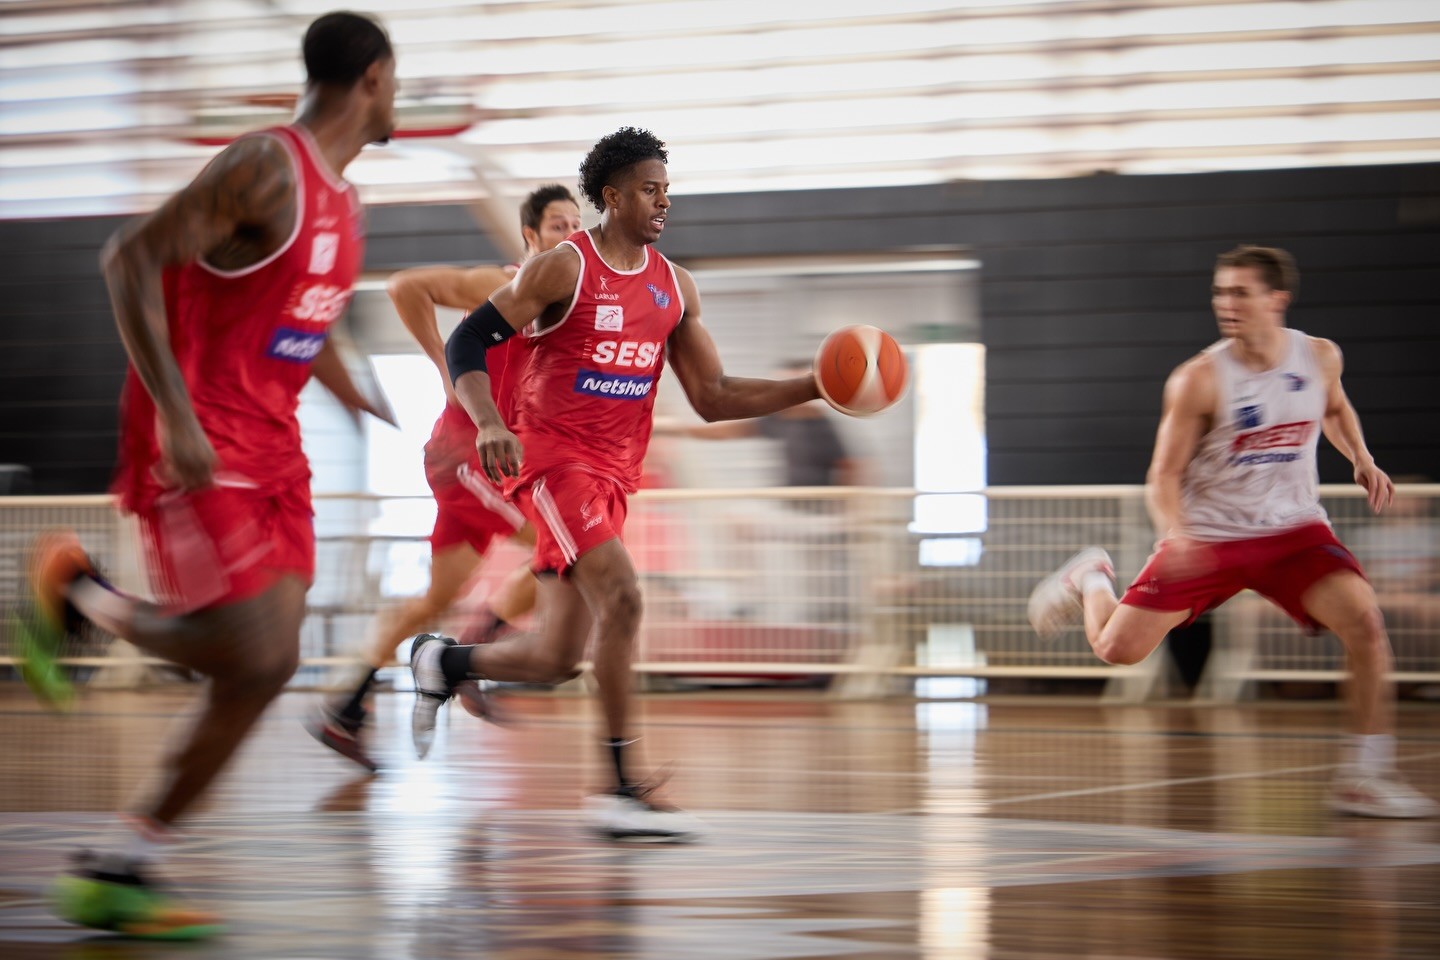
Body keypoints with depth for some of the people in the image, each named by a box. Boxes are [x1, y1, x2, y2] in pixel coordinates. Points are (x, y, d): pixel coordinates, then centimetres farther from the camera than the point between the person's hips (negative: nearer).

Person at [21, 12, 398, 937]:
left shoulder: (344, 200, 15)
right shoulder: (267, 167, -16)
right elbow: (132, 258, -21)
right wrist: (176, 415, -26)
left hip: (270, 447, 9)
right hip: (201, 447, -9)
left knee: (262, 670, 1)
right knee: (254, 654, -16)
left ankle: (121, 871, 11)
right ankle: (80, 597, 9)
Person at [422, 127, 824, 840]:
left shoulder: (674, 287, 11)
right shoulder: (562, 269, -8)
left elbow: (713, 398, 13)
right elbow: (465, 343, -9)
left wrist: (813, 388, 1)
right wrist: (489, 424, -27)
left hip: (612, 473, 7)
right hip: (552, 456, -7)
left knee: (556, 660, 7)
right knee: (621, 596, -24)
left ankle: (441, 663, 36)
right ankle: (622, 790, -20)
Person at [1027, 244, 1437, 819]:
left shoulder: (1321, 357, -5)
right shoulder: (1199, 379, -18)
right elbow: (1164, 475, -14)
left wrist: (1362, 460, 3)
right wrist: (1174, 532, -34)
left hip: (1293, 529, 2)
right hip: (1207, 536, -2)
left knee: (1364, 622, -22)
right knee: (1116, 649, -3)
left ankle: (1365, 777, -12)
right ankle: (1091, 579, 35)